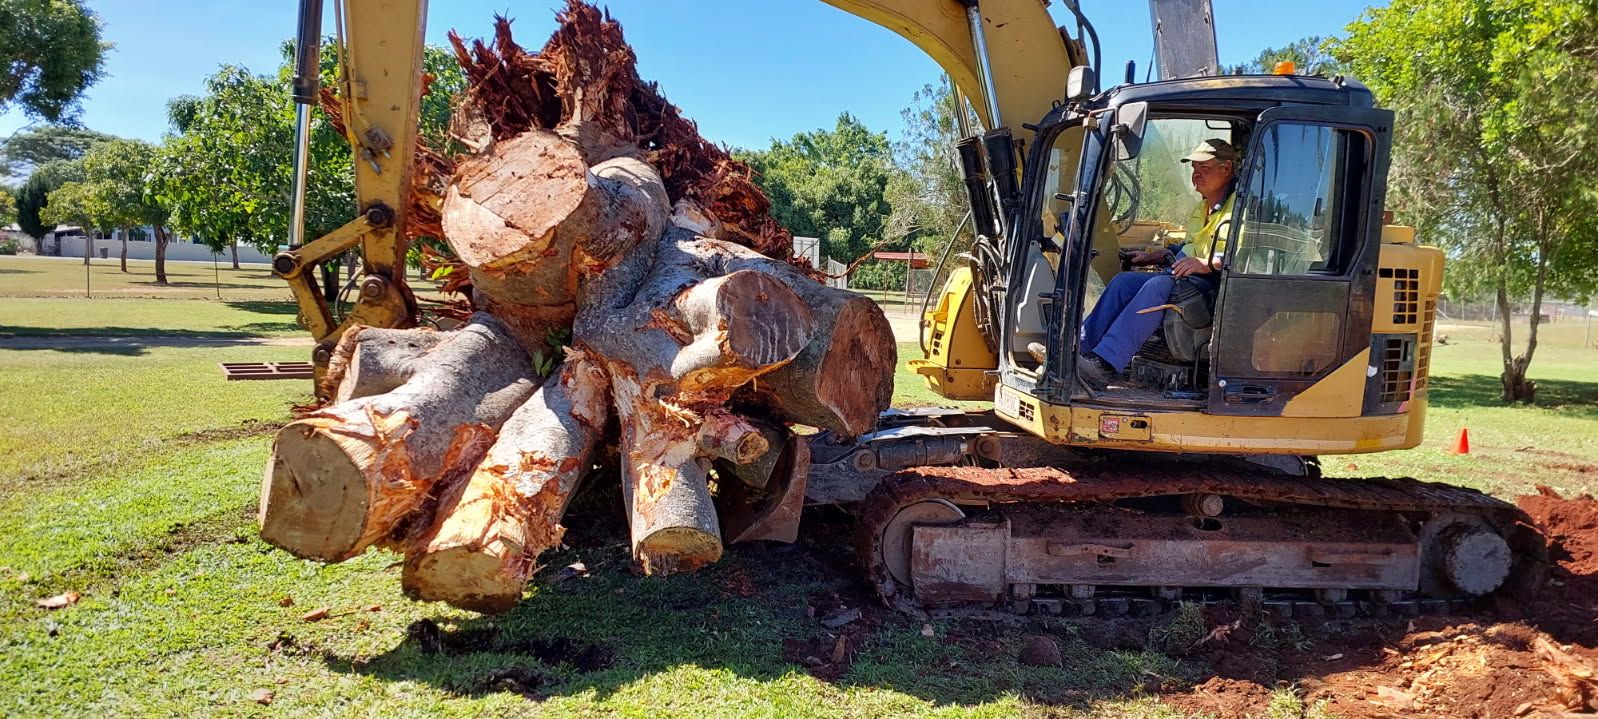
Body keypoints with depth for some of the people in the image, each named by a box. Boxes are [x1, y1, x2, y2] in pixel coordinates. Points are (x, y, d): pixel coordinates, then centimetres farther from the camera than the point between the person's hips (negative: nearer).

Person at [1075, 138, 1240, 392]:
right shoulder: (1201, 208, 25)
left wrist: (1207, 264, -26)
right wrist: (1154, 256, 25)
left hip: (1216, 285, -9)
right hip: (1186, 276, 9)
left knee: (1158, 285, -33)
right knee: (1124, 281, -9)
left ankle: (1105, 365, -42)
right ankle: (1077, 350, -21)